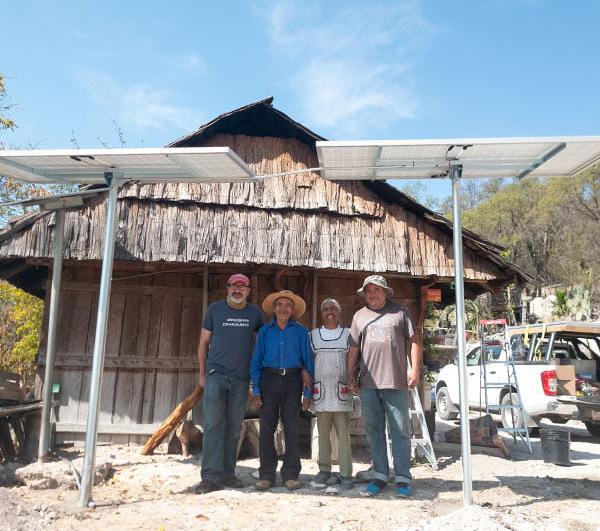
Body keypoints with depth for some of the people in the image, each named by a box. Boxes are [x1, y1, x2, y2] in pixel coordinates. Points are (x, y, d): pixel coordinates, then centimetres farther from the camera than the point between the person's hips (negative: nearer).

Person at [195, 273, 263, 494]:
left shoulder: (254, 312, 8)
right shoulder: (215, 309, 4)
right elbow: (204, 342, 8)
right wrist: (202, 373, 4)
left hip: (241, 378, 2)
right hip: (216, 375, -2)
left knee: (234, 428, 8)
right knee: (213, 424, -7)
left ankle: (228, 473, 18)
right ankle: (211, 476, -4)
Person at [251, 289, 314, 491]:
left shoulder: (301, 331, 7)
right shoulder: (265, 331, 9)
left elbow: (307, 360, 6)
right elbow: (256, 361, 7)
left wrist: (308, 392, 0)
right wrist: (256, 389, -2)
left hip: (292, 380, 0)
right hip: (269, 380, 1)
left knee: (291, 428, 1)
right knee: (266, 428, 1)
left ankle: (290, 475, 11)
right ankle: (266, 475, 11)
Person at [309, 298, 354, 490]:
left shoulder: (348, 334, 9)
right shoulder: (313, 335, 12)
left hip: (341, 390, -1)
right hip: (320, 390, 2)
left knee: (343, 434, -1)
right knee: (323, 433, 6)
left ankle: (346, 474, 5)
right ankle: (325, 471, 15)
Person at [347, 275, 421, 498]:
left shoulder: (400, 312, 6)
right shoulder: (359, 316, 14)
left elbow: (413, 341, 4)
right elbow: (353, 349, 14)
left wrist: (415, 369, -4)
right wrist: (351, 375, 9)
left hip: (396, 381, -3)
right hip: (368, 383, 3)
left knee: (400, 431, 2)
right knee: (374, 431, 9)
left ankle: (403, 478, 11)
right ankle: (380, 475, 20)